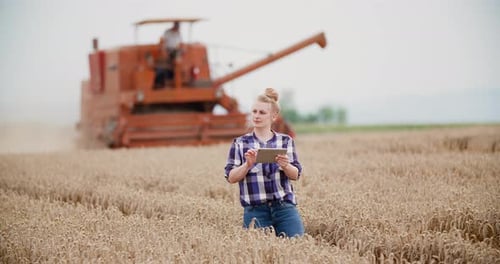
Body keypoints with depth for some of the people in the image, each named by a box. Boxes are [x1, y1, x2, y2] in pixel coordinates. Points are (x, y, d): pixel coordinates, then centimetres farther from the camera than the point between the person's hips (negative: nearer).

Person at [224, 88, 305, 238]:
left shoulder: (286, 141, 9)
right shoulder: (240, 143, 5)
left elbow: (296, 175, 5)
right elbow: (231, 178, 1)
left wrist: (285, 166, -17)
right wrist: (248, 164, -17)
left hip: (285, 208, 1)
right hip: (255, 210, -1)